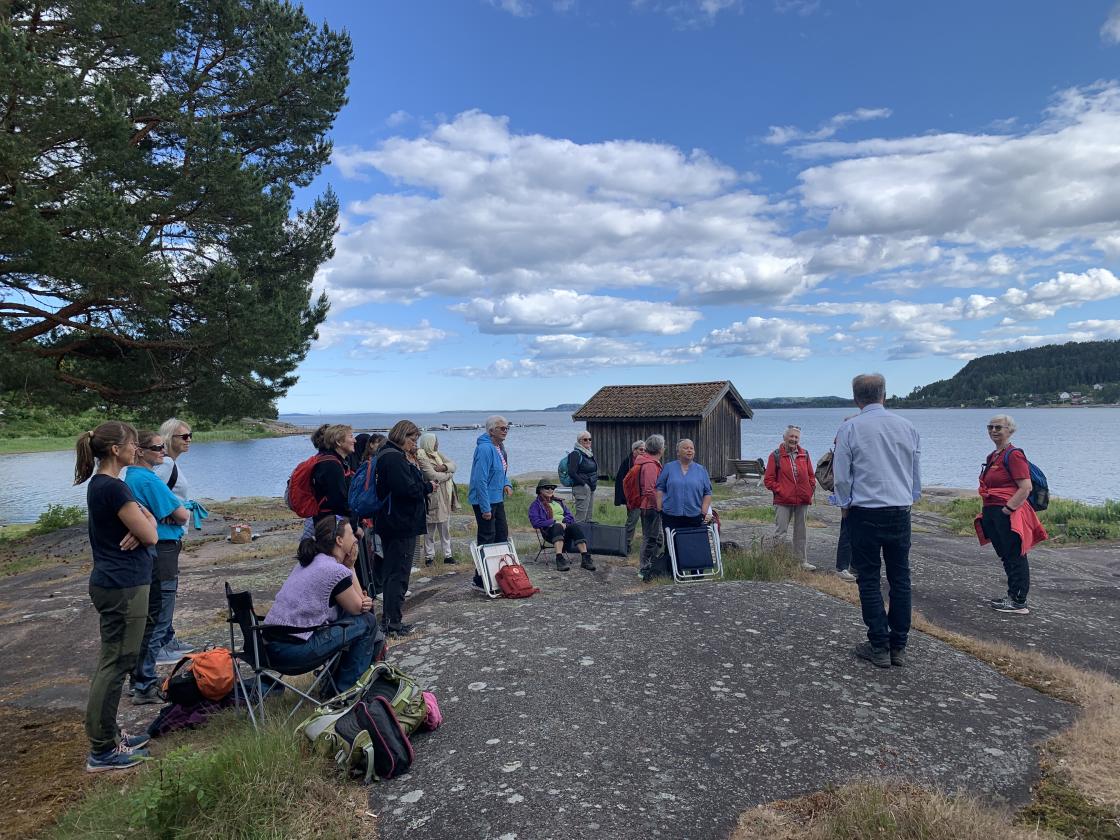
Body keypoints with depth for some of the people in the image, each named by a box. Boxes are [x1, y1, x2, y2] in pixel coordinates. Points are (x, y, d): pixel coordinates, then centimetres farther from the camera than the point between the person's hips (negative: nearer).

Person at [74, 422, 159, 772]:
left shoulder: (100, 484, 10)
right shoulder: (114, 488, -21)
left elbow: (136, 526, 14)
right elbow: (150, 536, -17)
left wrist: (138, 523, -9)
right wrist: (147, 517, 2)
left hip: (110, 584, 10)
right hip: (124, 587, -10)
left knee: (112, 662, 17)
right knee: (116, 664, -1)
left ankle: (108, 735, 29)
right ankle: (102, 752, 9)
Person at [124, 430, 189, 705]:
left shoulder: (130, 476, 12)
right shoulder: (149, 479, -18)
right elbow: (182, 515, -17)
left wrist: (165, 515, -3)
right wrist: (175, 516, 3)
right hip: (161, 552, -10)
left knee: (149, 618, 19)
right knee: (158, 621, -3)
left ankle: (141, 678, 30)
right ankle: (145, 686, 3)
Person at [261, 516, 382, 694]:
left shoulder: (306, 562, 13)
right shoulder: (336, 571, -15)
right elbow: (358, 609, 1)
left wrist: (362, 601, 0)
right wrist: (350, 566, 1)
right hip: (294, 652, -9)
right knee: (367, 622, 0)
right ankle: (344, 689, 11)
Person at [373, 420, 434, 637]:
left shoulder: (389, 455, 16)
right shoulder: (394, 458, -18)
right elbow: (407, 489, -25)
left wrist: (412, 464, 2)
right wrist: (428, 486, -11)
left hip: (392, 524, 11)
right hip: (401, 524, -11)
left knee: (393, 571, 17)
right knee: (399, 573, -4)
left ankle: (389, 617, 27)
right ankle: (393, 623, 2)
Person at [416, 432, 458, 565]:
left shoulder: (437, 454, 12)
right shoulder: (421, 457, -13)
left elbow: (453, 464, 7)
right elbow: (433, 476, -20)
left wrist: (444, 467, -14)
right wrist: (449, 474, -5)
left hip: (445, 497, 8)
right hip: (433, 498, -8)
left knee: (445, 528, 12)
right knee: (430, 529, 2)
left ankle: (447, 555, 20)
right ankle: (429, 556, 13)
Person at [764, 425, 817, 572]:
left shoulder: (804, 454, 9)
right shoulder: (776, 455, -2)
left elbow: (811, 475, 16)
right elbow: (768, 479, -1)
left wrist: (809, 491, 5)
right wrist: (780, 491, -10)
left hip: (802, 500, 4)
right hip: (783, 501, -4)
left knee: (801, 532, 13)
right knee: (780, 532, -3)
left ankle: (803, 561, 21)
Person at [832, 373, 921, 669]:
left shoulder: (850, 429, -7)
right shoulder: (907, 426, 5)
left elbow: (841, 475, -4)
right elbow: (917, 473, 13)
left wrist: (845, 505, 11)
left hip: (865, 513, -4)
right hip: (901, 511, 4)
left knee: (869, 579, 4)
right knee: (900, 578, 10)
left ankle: (879, 647, 6)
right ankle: (899, 646, 16)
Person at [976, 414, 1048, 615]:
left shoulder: (1013, 455, -12)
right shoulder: (993, 456, 16)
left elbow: (1026, 488, -19)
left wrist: (1007, 509, -19)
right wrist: (988, 511, 16)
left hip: (1008, 514, -10)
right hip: (992, 513, 10)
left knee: (1015, 558, -1)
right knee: (1007, 557, 17)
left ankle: (1019, 603, 6)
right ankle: (1013, 597, 27)